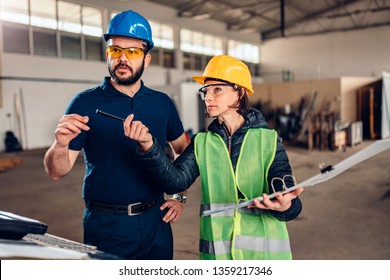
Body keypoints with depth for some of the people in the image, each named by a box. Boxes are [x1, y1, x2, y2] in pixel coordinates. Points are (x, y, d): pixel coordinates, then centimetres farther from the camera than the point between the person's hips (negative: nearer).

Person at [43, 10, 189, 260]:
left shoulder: (162, 103, 2)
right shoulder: (86, 103, -7)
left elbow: (184, 150, 14)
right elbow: (57, 173, -8)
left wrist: (179, 196, 5)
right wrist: (61, 144, -29)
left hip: (155, 220, 4)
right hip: (106, 226, -3)